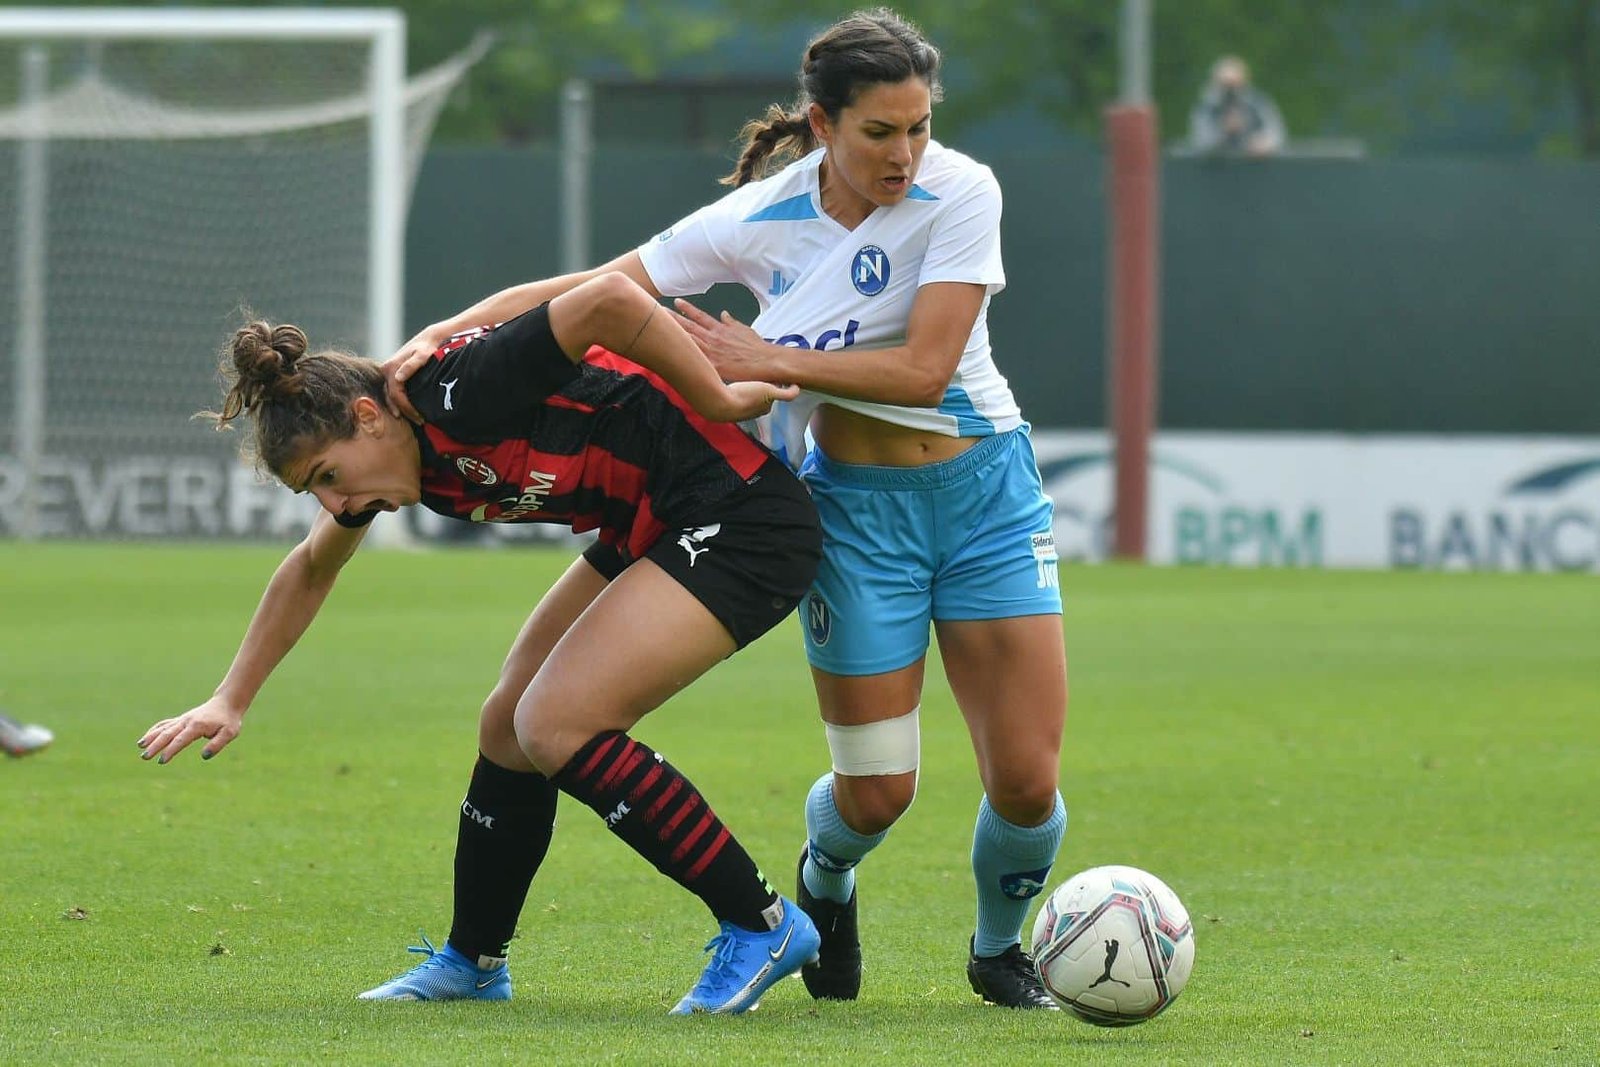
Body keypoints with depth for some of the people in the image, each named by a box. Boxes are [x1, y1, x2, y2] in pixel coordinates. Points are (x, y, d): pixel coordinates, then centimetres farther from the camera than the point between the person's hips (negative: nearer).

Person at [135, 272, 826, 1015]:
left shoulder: (460, 393, -25)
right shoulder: (407, 450, 5)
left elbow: (611, 300, -35)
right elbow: (312, 570, 23)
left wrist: (719, 403, -22)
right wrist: (231, 701, 23)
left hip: (746, 521, -10)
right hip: (656, 535, 10)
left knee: (556, 724, -16)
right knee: (509, 730, 13)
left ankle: (760, 926, -8)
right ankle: (472, 962, 32)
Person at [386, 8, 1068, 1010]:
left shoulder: (959, 193, -15)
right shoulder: (760, 221, -10)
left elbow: (922, 370, -20)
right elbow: (595, 291, -6)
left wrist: (768, 360, -19)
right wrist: (451, 330, -18)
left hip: (982, 489, 0)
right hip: (853, 504, 0)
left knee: (1026, 781, -6)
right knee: (876, 793, -3)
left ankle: (1000, 948, 26)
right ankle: (825, 880, 35)